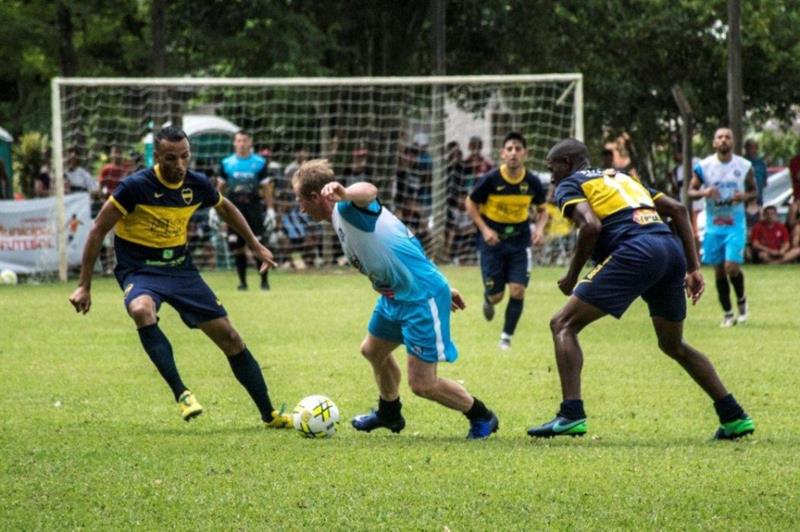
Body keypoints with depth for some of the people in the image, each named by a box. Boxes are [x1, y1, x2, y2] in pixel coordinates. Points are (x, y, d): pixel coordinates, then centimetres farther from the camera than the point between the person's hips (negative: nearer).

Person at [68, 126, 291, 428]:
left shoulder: (197, 185, -5)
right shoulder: (136, 187, -20)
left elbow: (226, 209, 19)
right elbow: (98, 231, -13)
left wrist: (255, 246, 27)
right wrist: (84, 286, -13)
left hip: (180, 268, 5)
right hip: (140, 270, -5)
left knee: (230, 338, 1)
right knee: (141, 311, -40)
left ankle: (269, 415, 15)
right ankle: (181, 393, -35)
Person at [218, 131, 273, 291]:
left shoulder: (259, 163, 2)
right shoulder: (227, 163, 6)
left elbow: (265, 187, 6)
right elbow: (221, 187, 14)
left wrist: (270, 209, 2)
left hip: (254, 207, -2)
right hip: (234, 207, 2)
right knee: (237, 246, 0)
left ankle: (264, 280, 4)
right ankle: (242, 281, 10)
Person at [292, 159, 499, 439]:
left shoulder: (347, 209, -18)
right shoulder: (341, 220, 14)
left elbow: (368, 191, -46)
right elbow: (401, 246, 22)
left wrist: (344, 194, -71)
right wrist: (441, 288, 27)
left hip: (421, 297, -11)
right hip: (395, 296, 11)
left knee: (422, 384, -8)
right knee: (373, 351, 28)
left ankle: (481, 418, 14)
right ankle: (389, 413, 53)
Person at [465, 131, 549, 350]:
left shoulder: (532, 182, -8)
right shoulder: (490, 179, -16)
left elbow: (542, 209, 8)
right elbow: (471, 204, -3)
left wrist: (540, 228, -12)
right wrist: (484, 229, -15)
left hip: (519, 242, 2)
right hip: (493, 240, -2)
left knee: (517, 291, -9)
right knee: (496, 296, 1)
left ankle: (506, 337, 10)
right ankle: (488, 300, 41)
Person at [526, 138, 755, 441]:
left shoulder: (569, 185, 13)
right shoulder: (622, 178, 34)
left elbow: (591, 226, -8)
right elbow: (677, 209, 24)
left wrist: (571, 277, 3)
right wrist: (693, 268, 21)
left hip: (636, 252, -7)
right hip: (672, 249, 7)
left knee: (563, 324, 1)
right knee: (673, 345, 26)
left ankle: (571, 415, -13)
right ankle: (734, 417, 23)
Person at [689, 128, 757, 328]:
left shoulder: (744, 166, -2)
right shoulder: (704, 166, -3)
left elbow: (753, 190, 9)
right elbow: (690, 191, 3)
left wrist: (745, 196, -14)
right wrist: (704, 192, -19)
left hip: (736, 224, -1)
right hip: (713, 226, 1)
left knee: (731, 267, -15)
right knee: (719, 271, 5)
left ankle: (741, 300, 14)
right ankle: (728, 314, 18)